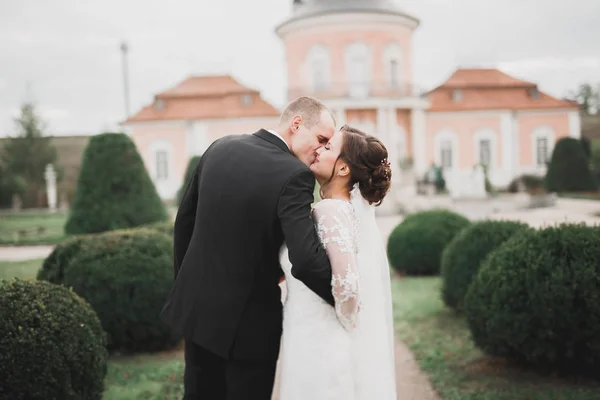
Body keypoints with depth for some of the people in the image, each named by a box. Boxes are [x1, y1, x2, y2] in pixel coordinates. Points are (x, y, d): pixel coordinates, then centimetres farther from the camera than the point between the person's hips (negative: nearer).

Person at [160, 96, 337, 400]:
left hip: (198, 304, 6)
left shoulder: (220, 147, -1)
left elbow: (184, 221, 8)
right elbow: (307, 259, -31)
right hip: (248, 319, -6)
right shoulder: (293, 175, -22)